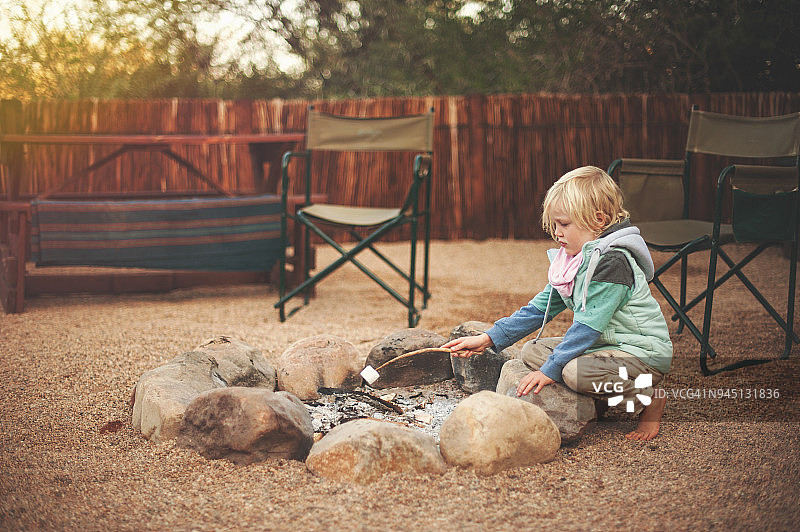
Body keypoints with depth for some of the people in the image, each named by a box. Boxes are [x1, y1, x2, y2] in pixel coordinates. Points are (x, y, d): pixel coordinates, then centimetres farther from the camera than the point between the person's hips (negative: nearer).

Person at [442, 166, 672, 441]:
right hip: (604, 344, 9)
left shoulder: (612, 261, -23)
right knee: (532, 351, 4)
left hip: (643, 353, -9)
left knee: (574, 371, -33)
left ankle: (649, 400, -9)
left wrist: (550, 370, -23)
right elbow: (540, 308, 9)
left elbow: (589, 325, -26)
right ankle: (600, 396, 2)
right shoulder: (572, 262, 6)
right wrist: (488, 339, 2)